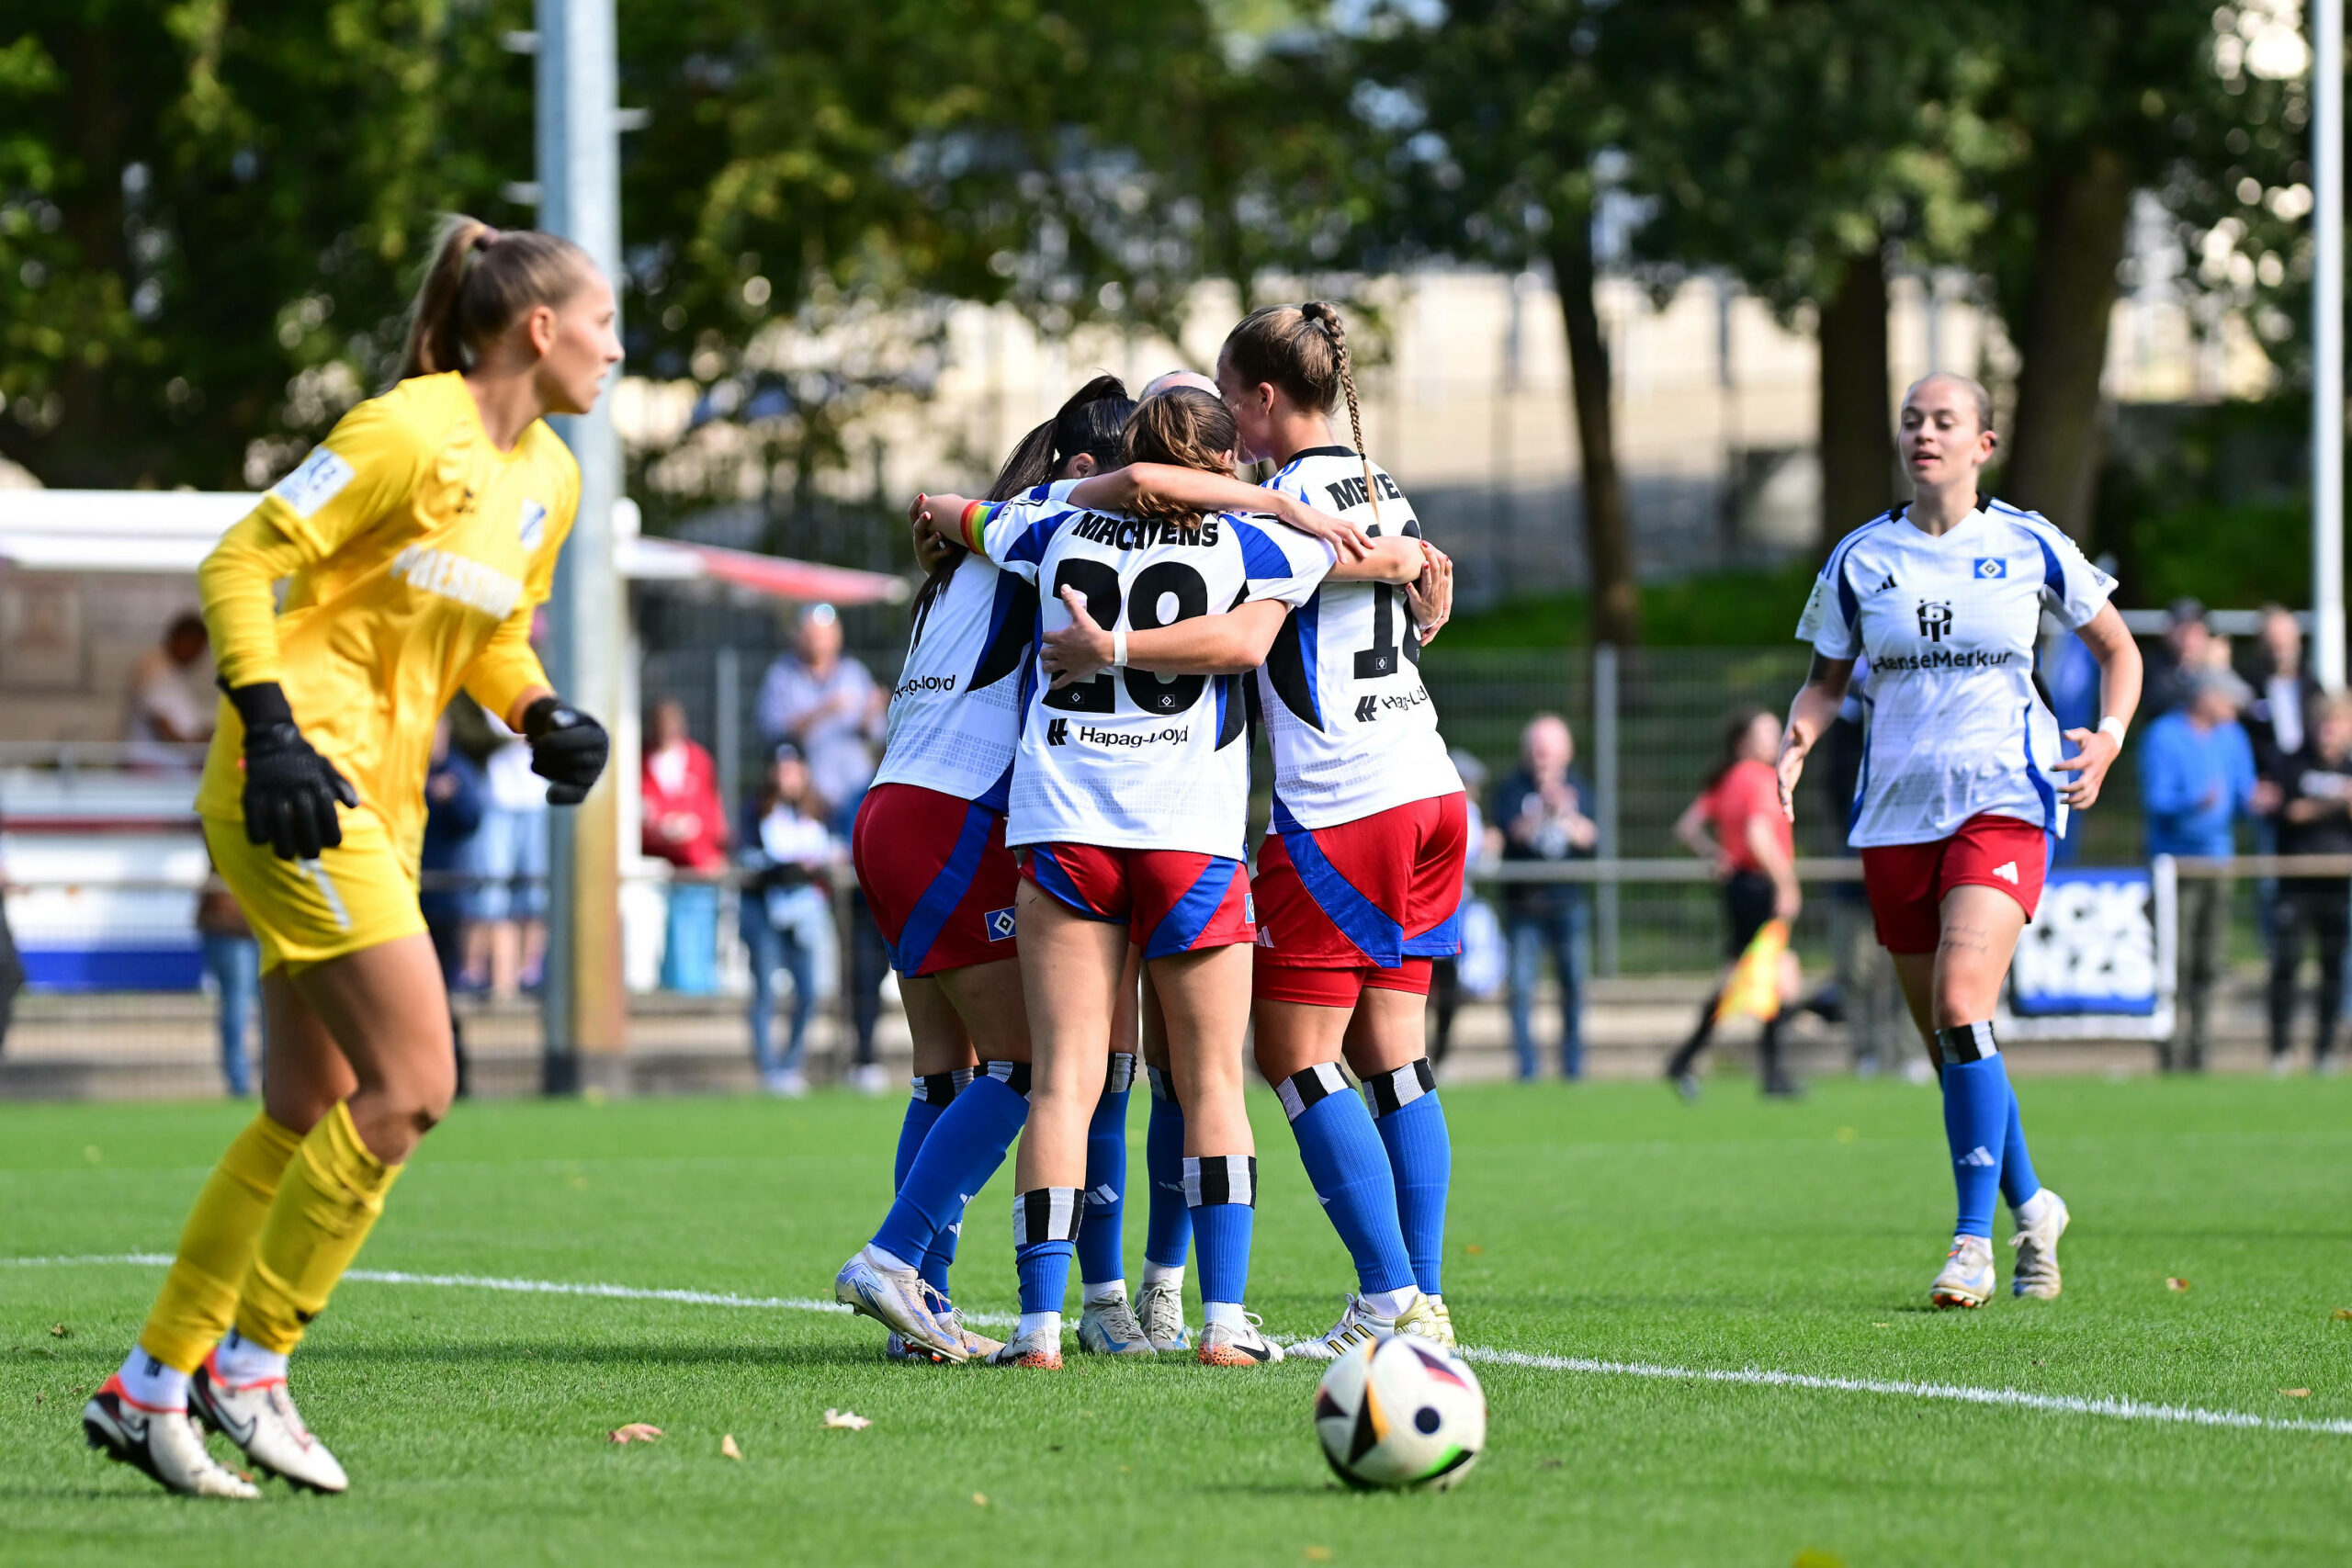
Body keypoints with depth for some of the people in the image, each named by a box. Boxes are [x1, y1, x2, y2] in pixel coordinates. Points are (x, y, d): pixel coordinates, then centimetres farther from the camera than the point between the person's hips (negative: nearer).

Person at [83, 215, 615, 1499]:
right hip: (301, 784, -9)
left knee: (310, 1117, 8)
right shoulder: (409, 432, -13)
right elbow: (238, 562, -14)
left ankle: (149, 1387, 15)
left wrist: (546, 718, 6)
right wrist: (271, 729, -22)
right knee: (412, 1081, -14)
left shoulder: (547, 478, 13)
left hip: (382, 804, 9)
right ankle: (248, 1363, -5)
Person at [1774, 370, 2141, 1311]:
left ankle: (1975, 1236, -18)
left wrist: (2110, 735, -4)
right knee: (1944, 1041, 7)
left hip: (2004, 801, -4)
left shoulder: (2027, 546, 1)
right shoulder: (1860, 558, 5)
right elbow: (1825, 680, 16)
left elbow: (2117, 648, 13)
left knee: (1961, 1004, -23)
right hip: (1896, 811, 4)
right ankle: (2031, 1208, 28)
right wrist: (1796, 744, -4)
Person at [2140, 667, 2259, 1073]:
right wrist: (2196, 804, -29)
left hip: (2218, 859, 6)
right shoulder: (2164, 736, -7)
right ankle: (2172, 1056, -9)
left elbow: (2243, 794, 15)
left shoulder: (2232, 737, 14)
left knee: (2208, 963, 5)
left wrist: (2251, 802, -9)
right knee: (2176, 961, -11)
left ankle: (2197, 1054, 11)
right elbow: (2155, 800, -13)